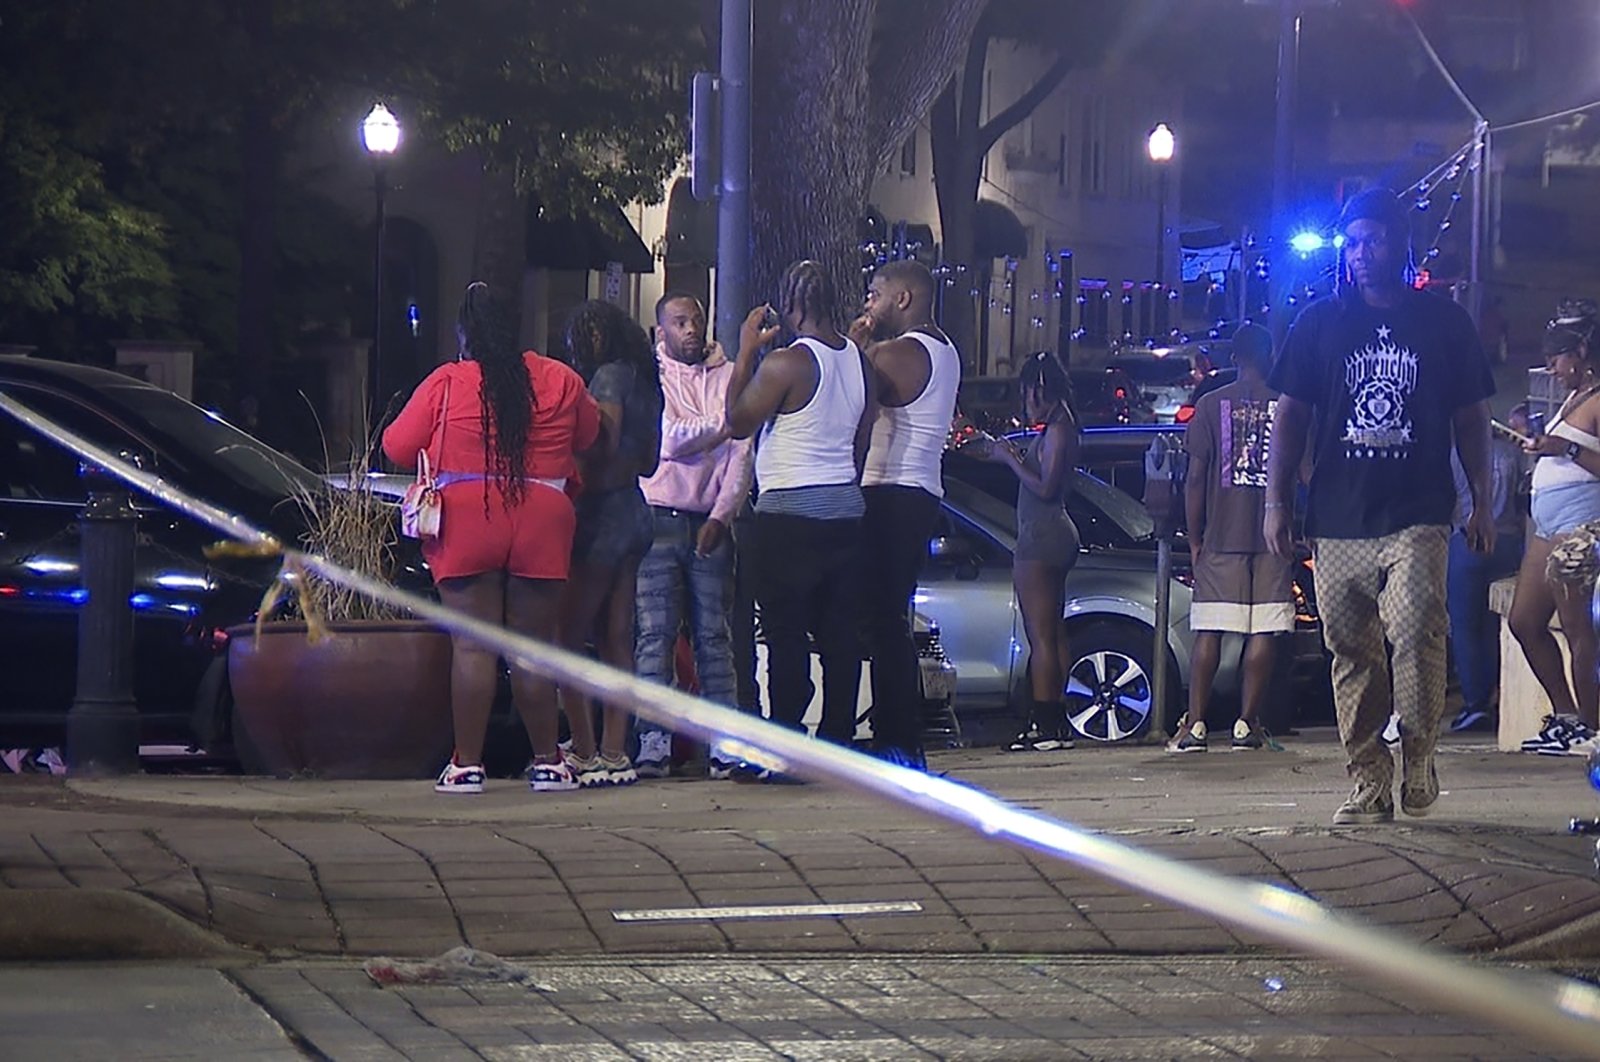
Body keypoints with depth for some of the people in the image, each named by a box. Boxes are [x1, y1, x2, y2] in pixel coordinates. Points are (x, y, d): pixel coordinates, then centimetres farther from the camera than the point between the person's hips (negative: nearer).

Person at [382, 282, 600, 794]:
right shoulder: (560, 380, 6)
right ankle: (547, 762, 11)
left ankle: (467, 765, -4)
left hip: (466, 523, -2)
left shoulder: (446, 383, -1)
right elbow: (588, 435, 22)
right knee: (534, 646, 9)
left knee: (472, 646, -2)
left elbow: (397, 446, 4)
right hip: (541, 524, 2)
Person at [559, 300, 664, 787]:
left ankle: (585, 753, -10)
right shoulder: (643, 380, 15)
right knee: (615, 639, 8)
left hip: (604, 511, -9)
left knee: (568, 637, -6)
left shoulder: (609, 376, -12)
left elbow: (606, 444, -21)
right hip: (635, 512, 9)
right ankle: (614, 753, 7)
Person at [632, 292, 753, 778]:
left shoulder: (728, 377, 10)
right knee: (655, 635, -6)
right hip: (659, 520, -2)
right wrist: (725, 421, -9)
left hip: (711, 522, 2)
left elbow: (740, 455, 5)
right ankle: (654, 743, -8)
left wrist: (720, 517, -5)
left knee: (714, 636, 1)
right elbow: (668, 440, -8)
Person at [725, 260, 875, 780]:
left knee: (786, 634, -5)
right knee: (840, 633, 7)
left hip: (789, 514, -7)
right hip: (845, 509, 7)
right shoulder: (858, 361, 9)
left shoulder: (787, 363, -14)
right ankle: (837, 744, 8)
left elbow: (738, 422, -6)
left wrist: (746, 354, 0)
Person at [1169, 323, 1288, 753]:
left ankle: (1195, 723, -3)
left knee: (1209, 632, 2)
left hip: (1221, 536, 0)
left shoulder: (1211, 405, 1)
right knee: (1263, 632, 2)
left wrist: (1195, 539, 7)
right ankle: (1247, 723, -1)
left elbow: (1195, 479, -1)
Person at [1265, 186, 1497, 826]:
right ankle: (1371, 786, 5)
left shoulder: (1444, 323, 11)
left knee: (1416, 632, -20)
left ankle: (1419, 760, -5)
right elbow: (1289, 416, 13)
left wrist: (1482, 503, 8)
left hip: (1417, 518, -2)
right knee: (1352, 654, 1)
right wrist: (1276, 502, 6)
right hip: (1337, 524, 2)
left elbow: (1471, 420, 14)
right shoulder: (1319, 324, 13)